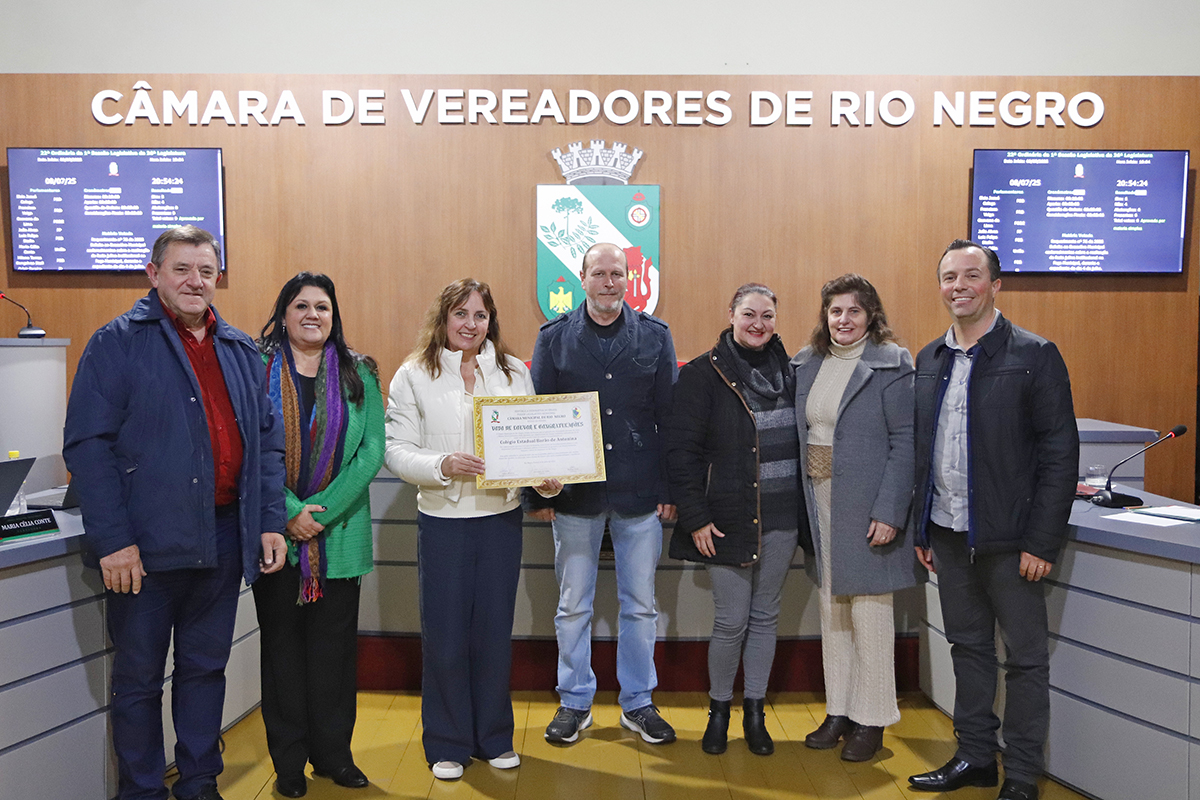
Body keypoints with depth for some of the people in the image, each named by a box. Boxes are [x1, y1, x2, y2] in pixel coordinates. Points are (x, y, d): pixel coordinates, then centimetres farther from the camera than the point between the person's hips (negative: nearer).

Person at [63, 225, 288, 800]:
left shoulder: (242, 352, 11)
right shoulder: (117, 342, -4)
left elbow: (268, 442, 12)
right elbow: (86, 445, -10)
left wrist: (271, 522, 4)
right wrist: (112, 539, -16)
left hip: (222, 540, 5)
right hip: (147, 543, -4)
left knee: (206, 667, 16)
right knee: (137, 677, 10)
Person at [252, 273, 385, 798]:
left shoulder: (358, 375, 5)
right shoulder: (258, 371, 0)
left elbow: (371, 451, -2)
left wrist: (322, 510, -11)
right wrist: (289, 512, -15)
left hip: (340, 533, 1)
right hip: (277, 532, -1)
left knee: (335, 641, 8)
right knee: (282, 641, 8)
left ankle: (334, 753, 23)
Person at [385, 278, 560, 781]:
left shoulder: (514, 372, 7)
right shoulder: (414, 375, -1)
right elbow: (397, 450, -5)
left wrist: (545, 477, -11)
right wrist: (444, 465, -21)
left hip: (502, 517, 2)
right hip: (442, 519, -2)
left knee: (495, 631, 12)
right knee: (445, 635, 6)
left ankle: (494, 738, 30)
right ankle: (448, 744, 25)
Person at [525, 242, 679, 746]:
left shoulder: (655, 336, 4)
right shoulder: (554, 337, 3)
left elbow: (670, 417, 4)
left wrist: (671, 488, -1)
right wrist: (536, 491, -1)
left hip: (641, 494, 1)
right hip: (574, 493, 0)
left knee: (641, 604, 10)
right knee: (573, 604, 10)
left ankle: (638, 703, 27)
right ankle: (575, 702, 27)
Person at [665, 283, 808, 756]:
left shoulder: (787, 372, 8)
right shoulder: (704, 375, -6)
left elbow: (802, 442, 13)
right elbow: (681, 450, -9)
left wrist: (804, 509, 7)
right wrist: (695, 517, -13)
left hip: (782, 518, 4)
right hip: (729, 517, -4)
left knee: (765, 617, 13)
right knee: (731, 621, 2)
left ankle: (755, 712, 28)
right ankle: (719, 711, 24)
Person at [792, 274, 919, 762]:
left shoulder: (891, 365, -7)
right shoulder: (806, 364, 9)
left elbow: (905, 442, -11)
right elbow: (798, 434, 10)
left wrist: (889, 512, -17)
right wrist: (799, 506, 3)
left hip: (865, 508, -5)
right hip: (818, 502, 6)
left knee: (869, 608, 2)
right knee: (830, 608, 13)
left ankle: (872, 720, 17)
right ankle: (838, 710, 26)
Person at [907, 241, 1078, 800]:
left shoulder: (1033, 355, -7)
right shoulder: (929, 360, 9)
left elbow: (1060, 453, -10)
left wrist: (1043, 541, -15)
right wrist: (921, 530, 10)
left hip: (1008, 538, -5)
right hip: (948, 533, 5)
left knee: (1025, 658, 7)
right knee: (968, 647, 16)